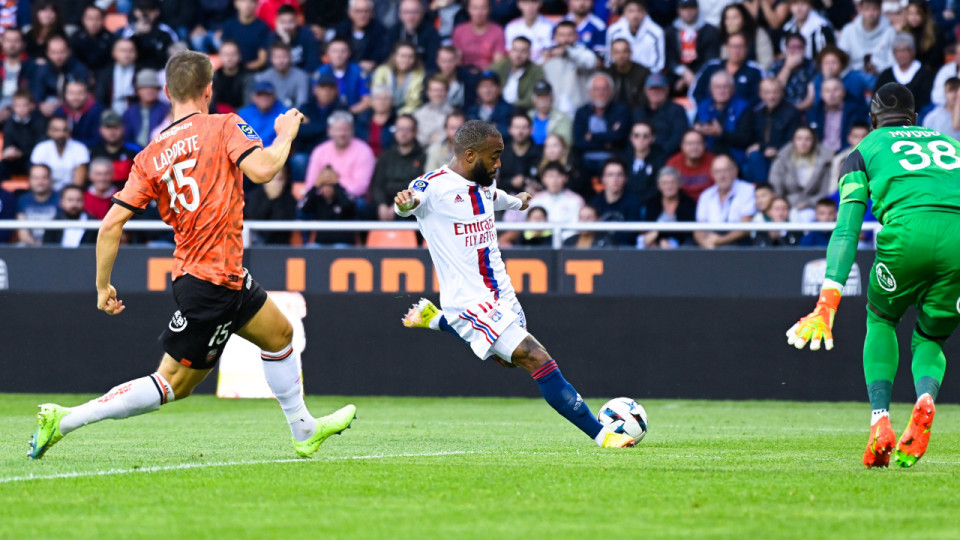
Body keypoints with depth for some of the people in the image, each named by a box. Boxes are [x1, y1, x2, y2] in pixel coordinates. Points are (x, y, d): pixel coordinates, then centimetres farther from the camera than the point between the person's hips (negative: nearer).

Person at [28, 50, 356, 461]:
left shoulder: (149, 157, 6)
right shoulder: (222, 127, -9)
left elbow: (111, 225, 0)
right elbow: (261, 169, -24)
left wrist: (103, 287, 8)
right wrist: (286, 135, -4)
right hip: (213, 281, -7)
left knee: (280, 334, 23)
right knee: (174, 381, 0)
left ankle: (304, 431, 36)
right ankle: (64, 420, -7)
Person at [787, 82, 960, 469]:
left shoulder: (866, 150, 24)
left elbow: (846, 230, 12)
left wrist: (827, 304, 3)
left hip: (909, 231, -2)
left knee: (881, 321, 26)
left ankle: (880, 421, 6)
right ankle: (925, 398, -13)